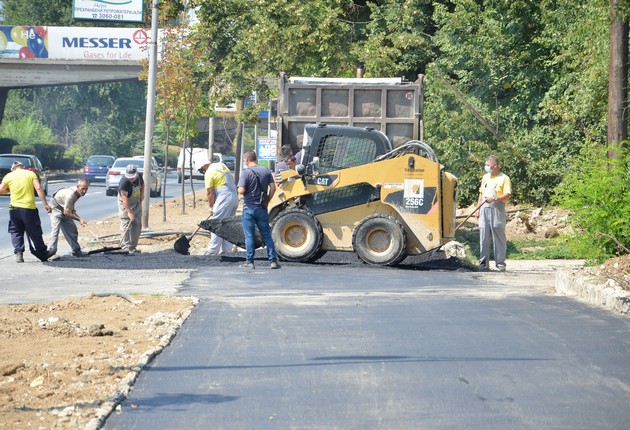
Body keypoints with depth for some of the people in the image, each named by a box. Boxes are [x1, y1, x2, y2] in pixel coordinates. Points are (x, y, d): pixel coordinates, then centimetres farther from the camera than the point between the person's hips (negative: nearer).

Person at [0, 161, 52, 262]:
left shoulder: (8, 176, 3)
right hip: (29, 208, 0)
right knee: (35, 233, 9)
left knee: (16, 232, 12)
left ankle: (18, 253, -1)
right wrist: (45, 204, -9)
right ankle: (43, 254, 17)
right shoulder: (31, 174, 2)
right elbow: (38, 188, -7)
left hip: (14, 208, 0)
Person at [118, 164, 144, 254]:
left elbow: (142, 184, 15)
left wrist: (142, 194, 1)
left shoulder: (139, 177, -11)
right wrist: (129, 211, -33)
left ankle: (133, 247, 18)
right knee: (126, 226, -10)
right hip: (125, 205, -7)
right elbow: (124, 198, -31)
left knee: (137, 226, 9)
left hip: (137, 204, 7)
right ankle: (126, 248, -6)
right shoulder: (124, 182, -31)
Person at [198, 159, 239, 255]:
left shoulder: (209, 173, -9)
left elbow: (210, 193, -8)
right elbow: (232, 180, 20)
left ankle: (212, 251, -5)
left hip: (224, 198, -8)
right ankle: (227, 251, 13)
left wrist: (211, 207, 4)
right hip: (235, 197, 8)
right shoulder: (221, 165, 15)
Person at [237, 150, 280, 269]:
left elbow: (241, 190, -18)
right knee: (267, 235, 8)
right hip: (262, 209, 4)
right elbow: (273, 188, 0)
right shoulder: (266, 171, 3)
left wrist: (243, 191, 5)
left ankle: (249, 262, 4)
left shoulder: (246, 173, -11)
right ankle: (273, 260, 5)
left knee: (249, 236, 2)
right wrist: (266, 201, 9)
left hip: (249, 208, -4)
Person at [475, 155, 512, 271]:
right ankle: (484, 263, 6)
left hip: (497, 210, -5)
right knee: (484, 236, 2)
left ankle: (500, 263, 1)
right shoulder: (485, 177, 18)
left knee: (499, 236, -3)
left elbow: (508, 196, -8)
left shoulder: (504, 178, -2)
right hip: (484, 209, 5)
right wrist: (478, 208, 16)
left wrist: (494, 198, -20)